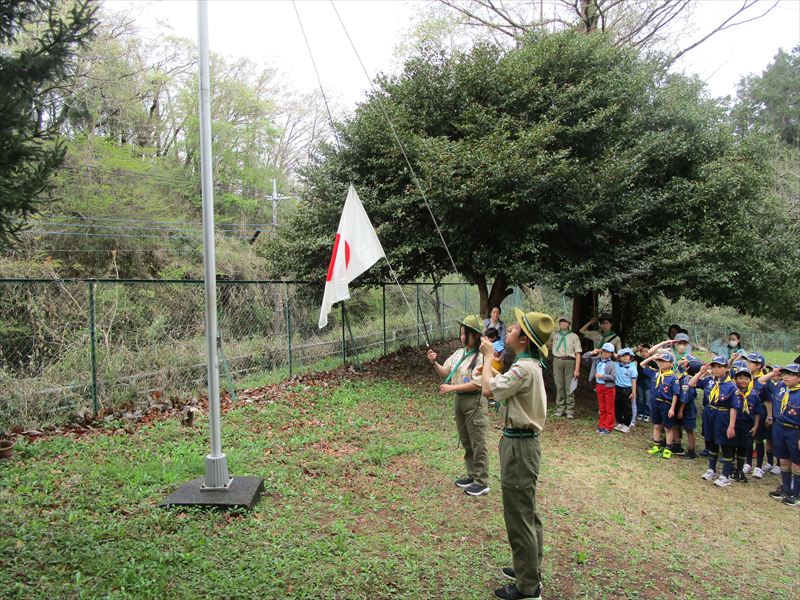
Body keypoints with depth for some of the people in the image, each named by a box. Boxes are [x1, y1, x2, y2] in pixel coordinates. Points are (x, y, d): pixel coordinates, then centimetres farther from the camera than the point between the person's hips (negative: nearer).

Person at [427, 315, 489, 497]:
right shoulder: (459, 353, 6)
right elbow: (445, 372, 10)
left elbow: (476, 384, -21)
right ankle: (472, 475, 31)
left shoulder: (481, 357, -17)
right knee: (465, 442, 18)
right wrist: (434, 363, -10)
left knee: (477, 444, 0)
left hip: (474, 402, -8)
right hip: (459, 400, 8)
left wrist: (452, 388, -21)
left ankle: (482, 483, 9)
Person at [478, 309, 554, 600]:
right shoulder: (530, 364, 10)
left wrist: (487, 355, -13)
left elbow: (489, 388, -26)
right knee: (528, 513, 21)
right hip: (522, 442, 11)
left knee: (519, 517, 1)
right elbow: (504, 387, 13)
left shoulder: (524, 368, -23)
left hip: (518, 445, -11)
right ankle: (530, 569, 36)